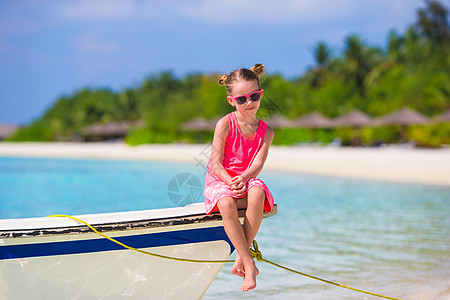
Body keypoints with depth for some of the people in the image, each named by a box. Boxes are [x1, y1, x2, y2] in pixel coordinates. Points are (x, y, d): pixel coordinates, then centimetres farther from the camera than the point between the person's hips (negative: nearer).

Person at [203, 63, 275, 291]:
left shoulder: (265, 131, 4)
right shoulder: (225, 124, -5)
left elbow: (257, 165, -7)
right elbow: (215, 163, -8)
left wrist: (243, 178, -27)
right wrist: (231, 182, -23)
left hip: (248, 180, 2)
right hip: (219, 180, -2)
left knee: (257, 194, -35)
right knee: (227, 205, -37)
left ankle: (240, 259, -27)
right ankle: (249, 265, -32)